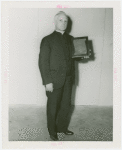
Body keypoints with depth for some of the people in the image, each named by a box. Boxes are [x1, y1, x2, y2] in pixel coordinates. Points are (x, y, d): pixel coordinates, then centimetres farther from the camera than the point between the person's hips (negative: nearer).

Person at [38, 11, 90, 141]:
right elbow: (43, 62, -11)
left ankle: (62, 127, 37)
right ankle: (52, 131, 28)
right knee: (53, 107, 9)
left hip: (68, 79, 5)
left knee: (66, 105, 16)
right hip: (54, 80, -5)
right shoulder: (47, 40, -8)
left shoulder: (69, 39, 10)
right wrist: (47, 82, -16)